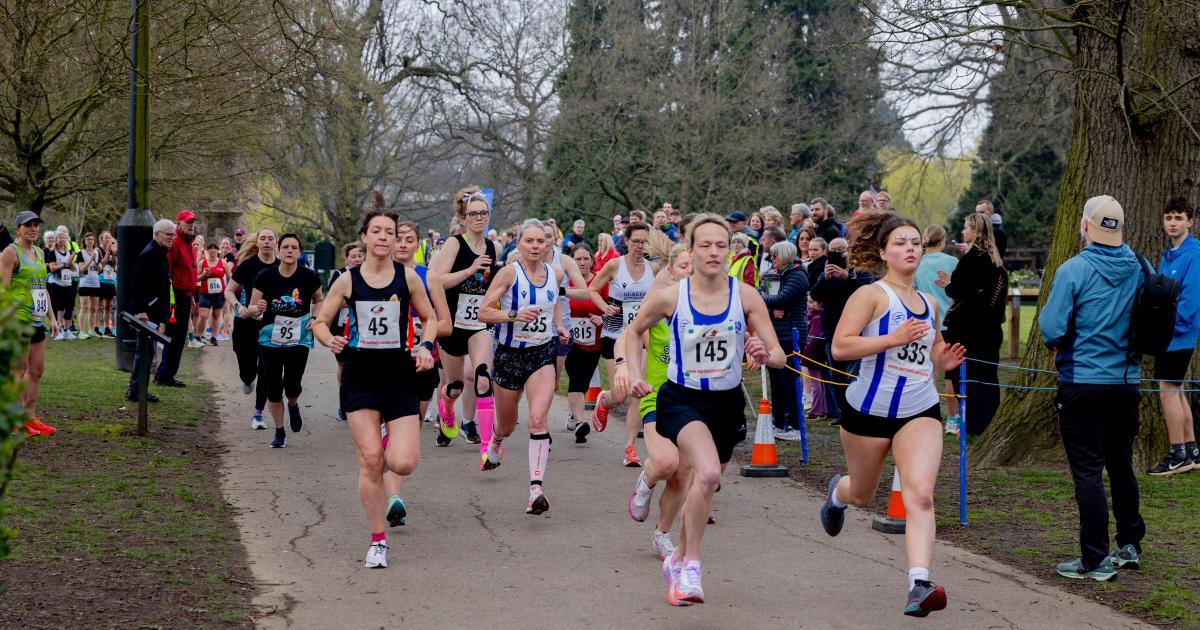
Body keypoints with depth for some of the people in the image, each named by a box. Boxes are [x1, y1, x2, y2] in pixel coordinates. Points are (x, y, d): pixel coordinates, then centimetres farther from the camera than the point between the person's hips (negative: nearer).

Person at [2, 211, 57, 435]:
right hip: (18, 320, -8)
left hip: (37, 320, 8)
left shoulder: (39, 253, 17)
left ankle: (30, 417, 16)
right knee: (18, 370, -4)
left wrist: (52, 317, 18)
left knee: (37, 370, 9)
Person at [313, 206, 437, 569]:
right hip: (360, 374, 0)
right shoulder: (348, 280, -1)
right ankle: (377, 541, 8)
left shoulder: (408, 277, 0)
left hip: (400, 374, 0)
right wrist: (330, 340, -15)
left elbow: (429, 317, 12)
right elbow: (320, 322, 7)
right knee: (370, 460, -6)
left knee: (403, 464, -11)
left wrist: (425, 345, -7)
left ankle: (392, 445, 28)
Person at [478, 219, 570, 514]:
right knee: (506, 425, 16)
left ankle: (536, 489, -24)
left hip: (542, 353, 1)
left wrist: (559, 325, 10)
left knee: (539, 419, -20)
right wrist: (515, 316, -26)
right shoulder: (509, 273, -11)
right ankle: (495, 445, 55)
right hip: (510, 354, -1)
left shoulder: (555, 274, 2)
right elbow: (483, 312, -13)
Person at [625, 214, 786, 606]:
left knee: (703, 489, 17)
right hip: (682, 399, -3)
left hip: (727, 402, 3)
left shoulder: (745, 296, -9)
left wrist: (765, 355, -29)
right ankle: (690, 567, -15)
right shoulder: (670, 297, -11)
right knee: (708, 474, -29)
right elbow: (634, 331, 9)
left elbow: (779, 356, -7)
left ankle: (678, 559, 43)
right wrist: (635, 374, -3)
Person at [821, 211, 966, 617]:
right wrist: (894, 338, -28)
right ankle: (837, 492, 57)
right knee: (862, 495, 19)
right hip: (869, 410, -3)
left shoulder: (929, 304, 10)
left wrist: (943, 360, 3)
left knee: (920, 494, -19)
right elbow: (840, 347, -21)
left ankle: (919, 584, -25)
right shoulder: (872, 295, -9)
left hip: (921, 412, 3)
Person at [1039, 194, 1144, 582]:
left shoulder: (1074, 270, -15)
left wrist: (1056, 344, 4)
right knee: (1121, 466, 20)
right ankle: (1130, 545, 31)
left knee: (1087, 473, 0)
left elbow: (1051, 329, -18)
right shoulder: (1140, 270, -1)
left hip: (1082, 384, -5)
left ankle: (1095, 561, 1)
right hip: (1127, 383, 5)